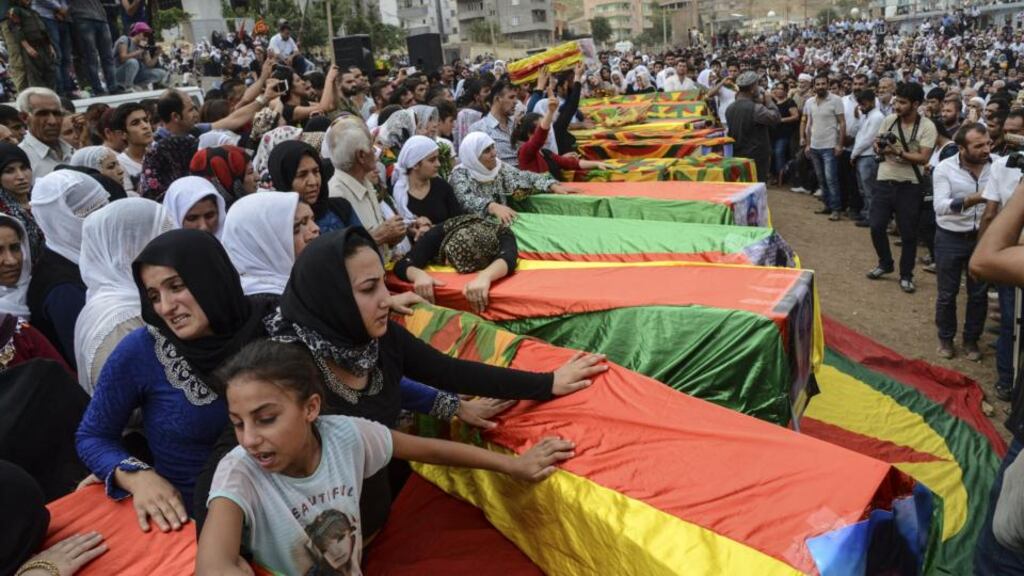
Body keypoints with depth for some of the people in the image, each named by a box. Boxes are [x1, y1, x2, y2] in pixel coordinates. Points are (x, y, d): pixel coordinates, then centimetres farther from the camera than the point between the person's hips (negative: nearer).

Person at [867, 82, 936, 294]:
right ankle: (885, 263, 29)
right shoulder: (889, 120, 2)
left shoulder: (927, 127, -9)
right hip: (884, 182, 3)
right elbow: (877, 146, 8)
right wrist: (878, 147, -16)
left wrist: (898, 152, -25)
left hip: (909, 186, -3)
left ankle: (906, 275, 18)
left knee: (908, 233, 4)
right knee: (876, 226, 5)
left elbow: (924, 158, -15)